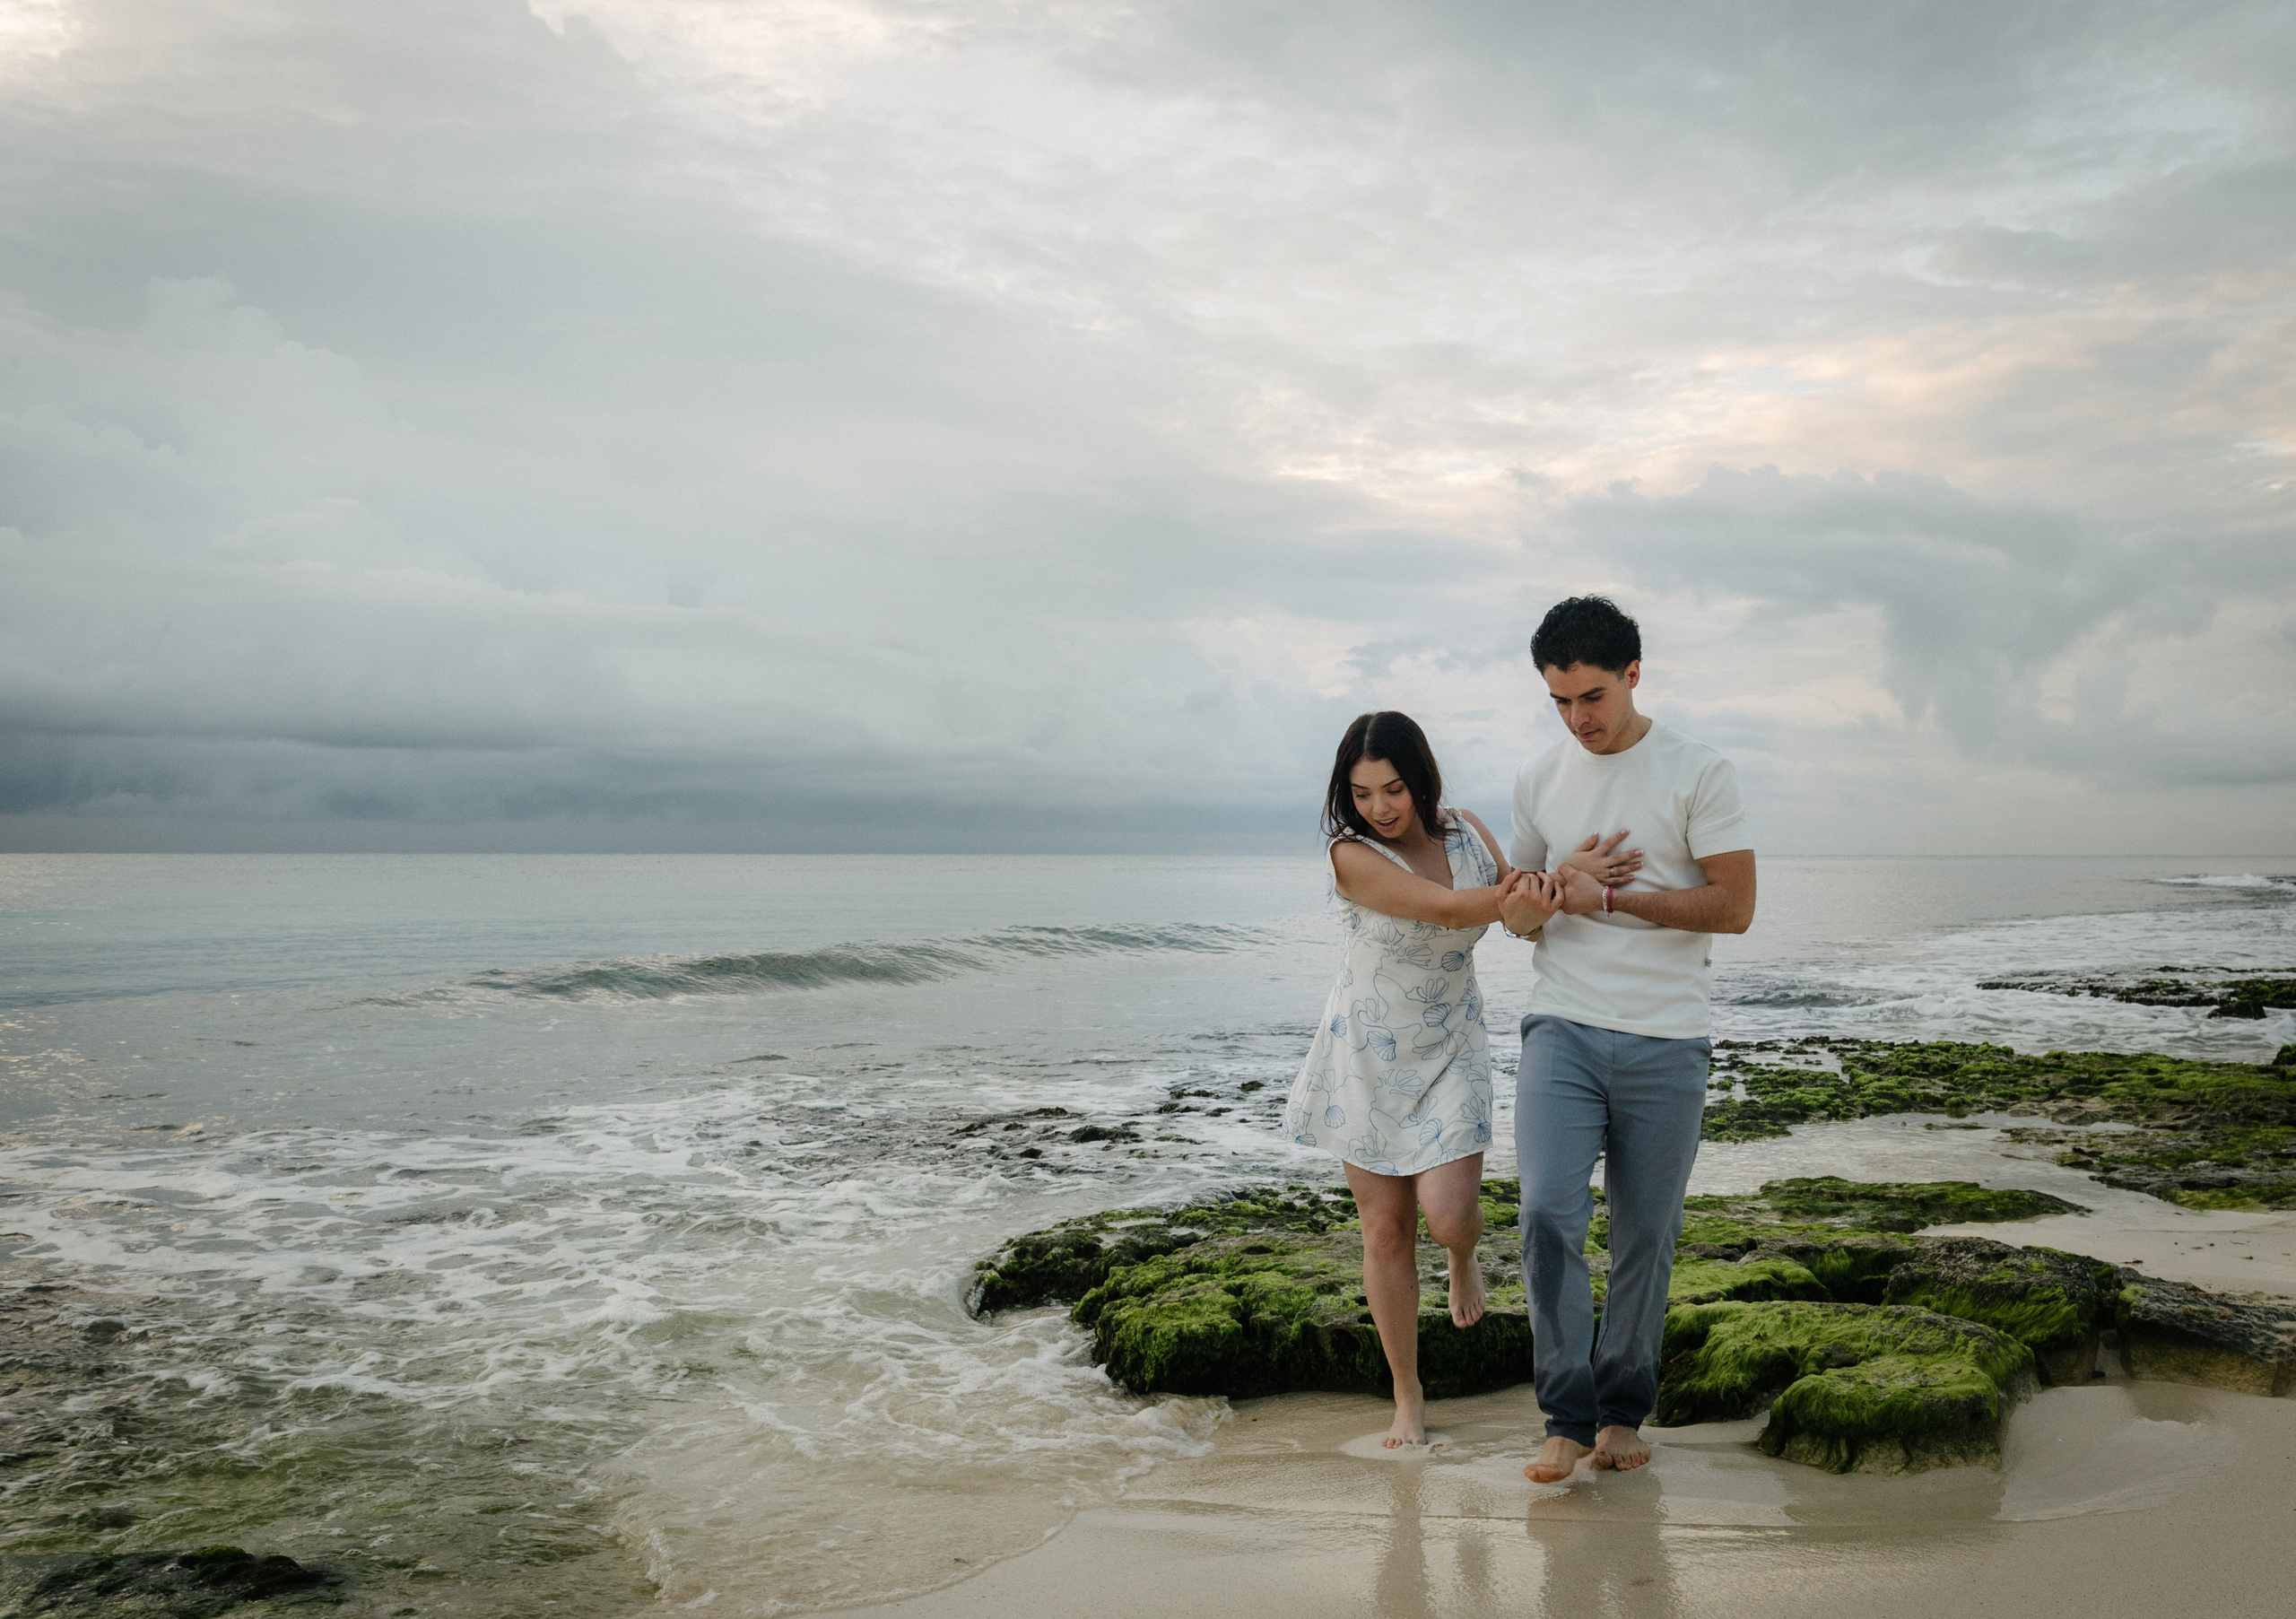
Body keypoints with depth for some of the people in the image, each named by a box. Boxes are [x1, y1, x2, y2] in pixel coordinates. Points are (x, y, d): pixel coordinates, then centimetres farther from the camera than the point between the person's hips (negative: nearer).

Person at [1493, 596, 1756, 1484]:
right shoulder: (1539, 778, 9)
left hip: (1665, 1043, -2)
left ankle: (1624, 1410, 24)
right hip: (1562, 1031, 2)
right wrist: (1525, 907, -6)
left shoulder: (1698, 771, -3)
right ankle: (1569, 1416, 1)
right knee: (1548, 1216, -12)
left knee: (1646, 1236, 7)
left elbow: (1735, 906, -8)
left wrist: (1609, 896, -13)